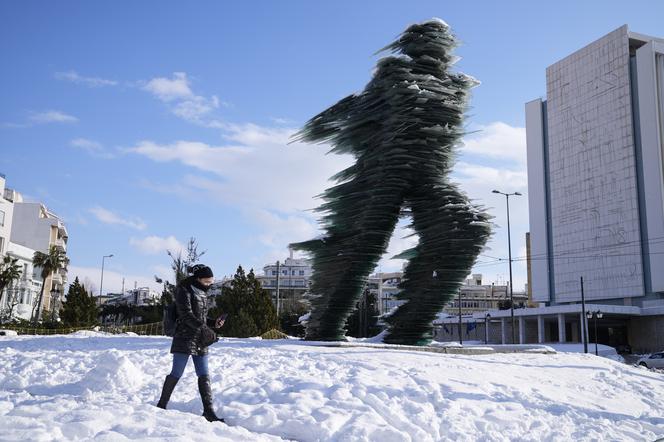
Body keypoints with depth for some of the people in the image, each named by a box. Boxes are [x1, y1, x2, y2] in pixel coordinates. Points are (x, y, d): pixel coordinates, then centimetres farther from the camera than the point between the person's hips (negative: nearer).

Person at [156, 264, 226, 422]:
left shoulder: (202, 292, 16)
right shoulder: (184, 290, -8)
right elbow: (186, 314, -19)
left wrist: (214, 324, 6)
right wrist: (204, 329, -26)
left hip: (200, 341, 7)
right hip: (185, 338, -7)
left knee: (204, 375, 3)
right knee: (177, 373, -2)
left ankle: (209, 411, 3)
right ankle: (161, 405, 14)